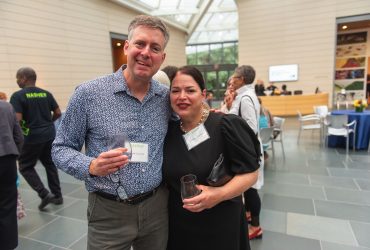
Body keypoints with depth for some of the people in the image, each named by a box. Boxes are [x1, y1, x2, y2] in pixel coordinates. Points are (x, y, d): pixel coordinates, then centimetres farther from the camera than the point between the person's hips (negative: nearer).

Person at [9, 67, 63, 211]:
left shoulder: (18, 96, -10)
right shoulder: (46, 93, 5)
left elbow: (17, 119, -19)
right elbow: (58, 113, 8)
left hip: (32, 137, -5)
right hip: (49, 134, 6)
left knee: (25, 167, 11)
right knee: (50, 164, 16)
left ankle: (44, 194, 0)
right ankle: (57, 196, 21)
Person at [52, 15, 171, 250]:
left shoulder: (167, 96, -1)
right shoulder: (89, 93, -12)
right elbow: (61, 149, -6)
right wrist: (91, 166, -23)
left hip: (157, 206, 4)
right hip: (110, 212, -3)